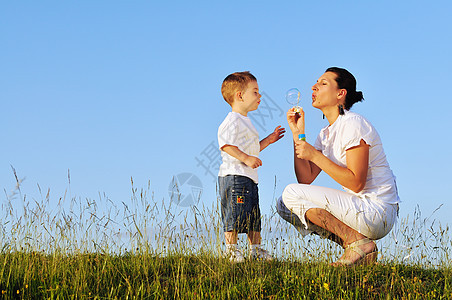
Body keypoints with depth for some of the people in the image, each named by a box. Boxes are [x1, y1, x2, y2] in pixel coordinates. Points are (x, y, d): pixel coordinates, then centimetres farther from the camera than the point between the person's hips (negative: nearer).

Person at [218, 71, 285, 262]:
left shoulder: (245, 121, 23)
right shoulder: (232, 120, -10)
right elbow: (226, 144, -22)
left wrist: (269, 140, 23)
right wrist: (245, 158, -26)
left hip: (249, 178, 11)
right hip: (234, 175, -11)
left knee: (253, 215, 13)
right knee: (234, 214, -10)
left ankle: (256, 249, 19)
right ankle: (231, 249, -5)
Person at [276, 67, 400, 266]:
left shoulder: (352, 124, -13)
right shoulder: (326, 134, 14)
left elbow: (356, 183, -20)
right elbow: (305, 179, 6)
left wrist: (314, 155, -17)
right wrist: (298, 133, 4)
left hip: (377, 212, -9)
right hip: (359, 208, 9)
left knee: (292, 194, -13)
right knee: (284, 205, 8)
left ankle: (358, 242, -10)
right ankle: (359, 249, 3)